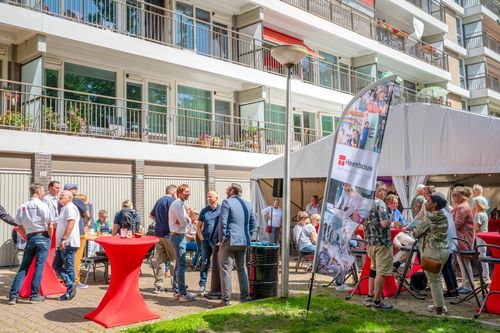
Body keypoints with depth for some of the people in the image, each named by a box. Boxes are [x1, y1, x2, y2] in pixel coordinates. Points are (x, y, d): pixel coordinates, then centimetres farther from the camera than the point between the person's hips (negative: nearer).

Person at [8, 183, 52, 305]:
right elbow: (50, 226, -9)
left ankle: (13, 295, 7)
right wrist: (50, 238, 6)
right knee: (39, 267, 1)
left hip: (29, 238, 5)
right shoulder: (42, 206, -10)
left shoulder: (22, 207, 4)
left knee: (24, 267, 10)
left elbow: (20, 227, 9)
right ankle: (34, 295, 4)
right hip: (42, 237, -4)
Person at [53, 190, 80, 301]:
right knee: (56, 265, 10)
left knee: (69, 268, -4)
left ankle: (70, 292, 3)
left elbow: (70, 225, -22)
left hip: (68, 244, -11)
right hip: (62, 244, 11)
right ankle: (70, 284, 10)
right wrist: (61, 241, 24)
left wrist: (63, 239, -27)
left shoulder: (70, 207, -11)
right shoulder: (64, 208, 22)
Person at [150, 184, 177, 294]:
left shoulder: (159, 201, 16)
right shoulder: (172, 201, -9)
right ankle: (175, 284, 8)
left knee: (160, 260, 8)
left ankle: (158, 285, 9)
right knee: (174, 260, 3)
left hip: (158, 234, 7)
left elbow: (151, 215, 28)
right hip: (169, 234, -7)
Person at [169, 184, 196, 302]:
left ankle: (177, 292, 21)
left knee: (178, 265, 14)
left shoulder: (181, 204, 16)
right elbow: (184, 223, -19)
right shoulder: (177, 204, -14)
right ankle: (183, 294, -7)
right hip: (178, 236, -10)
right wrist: (186, 220, 0)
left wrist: (186, 220, -6)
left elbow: (188, 221, 14)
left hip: (179, 236, 10)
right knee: (182, 265, -9)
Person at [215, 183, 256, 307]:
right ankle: (244, 297, 17)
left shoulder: (227, 202, -8)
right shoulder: (248, 204, 10)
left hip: (229, 241, -6)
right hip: (243, 242, 6)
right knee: (242, 269, 15)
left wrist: (222, 239, -6)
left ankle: (226, 300, 0)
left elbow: (222, 222, -13)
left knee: (226, 270, 0)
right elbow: (253, 224, 14)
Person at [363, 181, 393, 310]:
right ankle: (377, 301, 5)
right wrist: (390, 222, -5)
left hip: (370, 241, 9)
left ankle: (370, 297, 25)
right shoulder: (380, 204, -16)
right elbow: (385, 223, -25)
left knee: (373, 269, 19)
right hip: (382, 242, -9)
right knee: (381, 272, -1)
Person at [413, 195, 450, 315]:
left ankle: (439, 308, 9)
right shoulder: (444, 218, 8)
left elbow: (416, 233, -7)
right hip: (444, 249, 8)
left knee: (434, 280, 3)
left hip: (432, 251, -8)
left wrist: (415, 229, 14)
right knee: (437, 279, 19)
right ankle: (439, 305, 28)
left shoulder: (429, 218, -15)